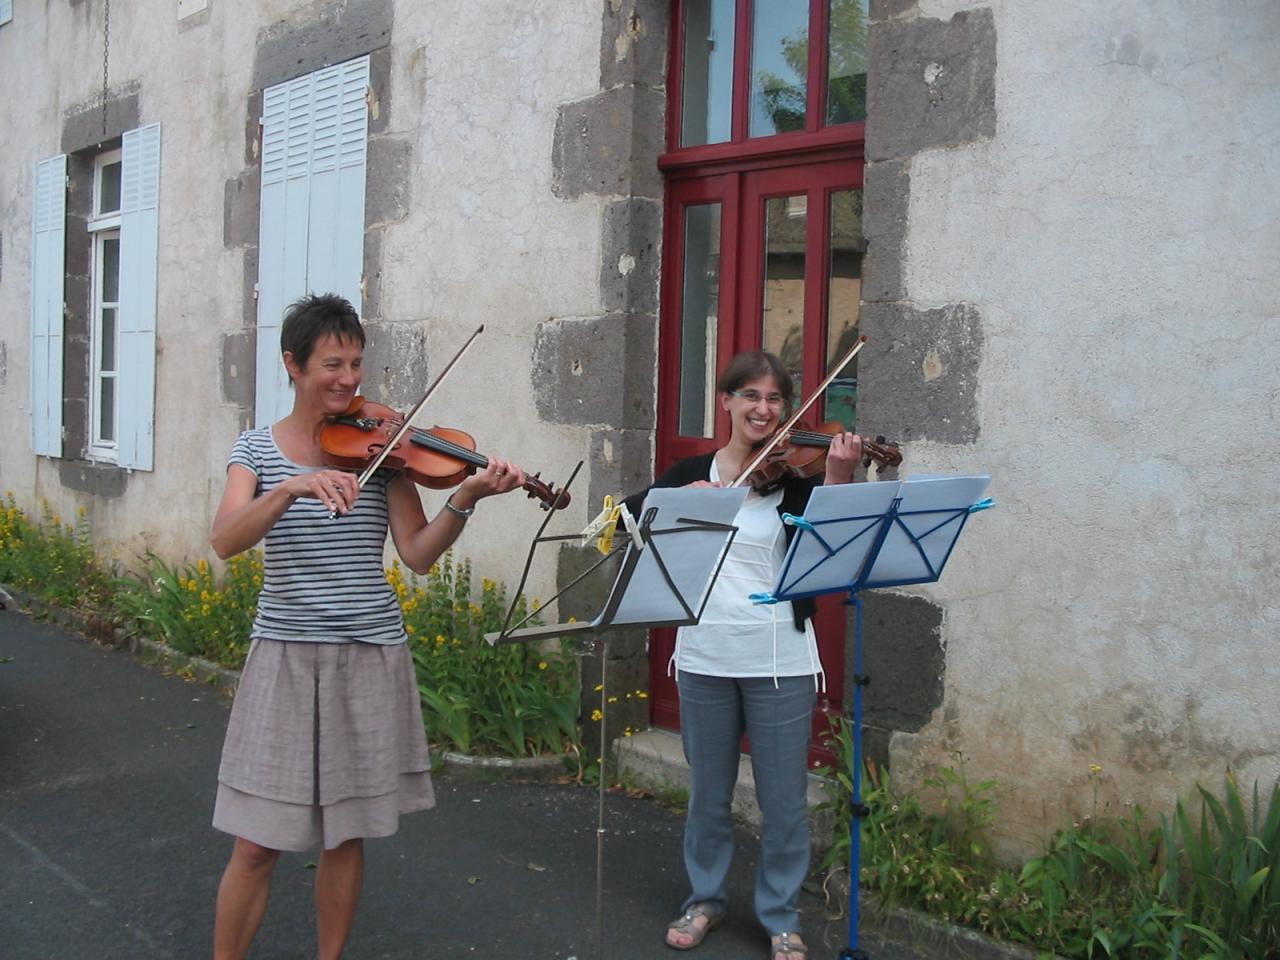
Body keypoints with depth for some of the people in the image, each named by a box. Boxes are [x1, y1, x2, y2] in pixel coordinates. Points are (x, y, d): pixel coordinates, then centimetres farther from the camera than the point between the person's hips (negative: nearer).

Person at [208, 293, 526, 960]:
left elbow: (418, 554, -5)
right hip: (286, 655, -1)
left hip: (370, 656, 1)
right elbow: (225, 541, -15)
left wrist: (464, 499, -21)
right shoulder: (258, 447, 2)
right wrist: (292, 488, -30)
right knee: (257, 845, 2)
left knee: (346, 833, 11)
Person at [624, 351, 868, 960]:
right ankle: (704, 898, 36)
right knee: (708, 792, 16)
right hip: (704, 657, 2)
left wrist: (836, 478, -31)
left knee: (784, 801, 6)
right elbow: (631, 516, -4)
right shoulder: (692, 471, 5)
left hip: (780, 660, -2)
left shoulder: (795, 474, -3)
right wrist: (680, 497, -20)